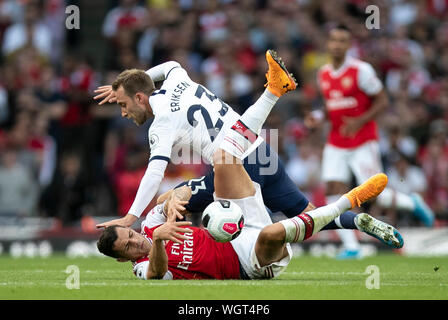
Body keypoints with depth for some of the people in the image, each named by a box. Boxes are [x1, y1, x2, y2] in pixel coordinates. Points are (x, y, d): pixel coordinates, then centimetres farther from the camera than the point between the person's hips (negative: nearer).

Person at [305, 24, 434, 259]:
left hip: (363, 143, -5)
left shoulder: (361, 70, -11)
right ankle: (350, 246, -3)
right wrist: (318, 118, 1)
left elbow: (382, 101, -8)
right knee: (333, 191, -10)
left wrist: (360, 122, -20)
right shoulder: (323, 75, 7)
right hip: (336, 145, 5)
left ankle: (412, 203, 22)